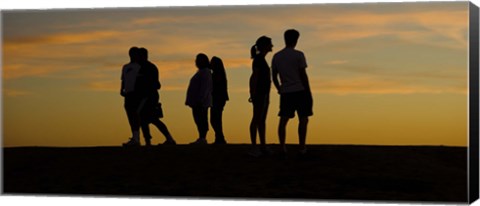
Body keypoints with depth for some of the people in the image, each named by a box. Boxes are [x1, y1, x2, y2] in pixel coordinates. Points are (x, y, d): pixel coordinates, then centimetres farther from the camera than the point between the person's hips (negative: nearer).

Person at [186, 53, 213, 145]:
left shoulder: (205, 72, -10)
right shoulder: (202, 72, 21)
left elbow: (205, 87, -19)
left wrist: (200, 99, -25)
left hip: (201, 102, -10)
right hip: (198, 102, 10)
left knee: (200, 120, -13)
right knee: (199, 120, 8)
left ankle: (202, 139, -15)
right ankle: (202, 138, 8)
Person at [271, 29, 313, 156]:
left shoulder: (276, 56, 7)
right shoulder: (298, 55, -6)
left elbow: (274, 77, 11)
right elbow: (303, 75, -8)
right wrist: (309, 94, -3)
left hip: (285, 93, 4)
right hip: (300, 91, -4)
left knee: (283, 120, 6)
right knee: (303, 119, 1)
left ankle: (282, 148, 3)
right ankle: (302, 148, -2)